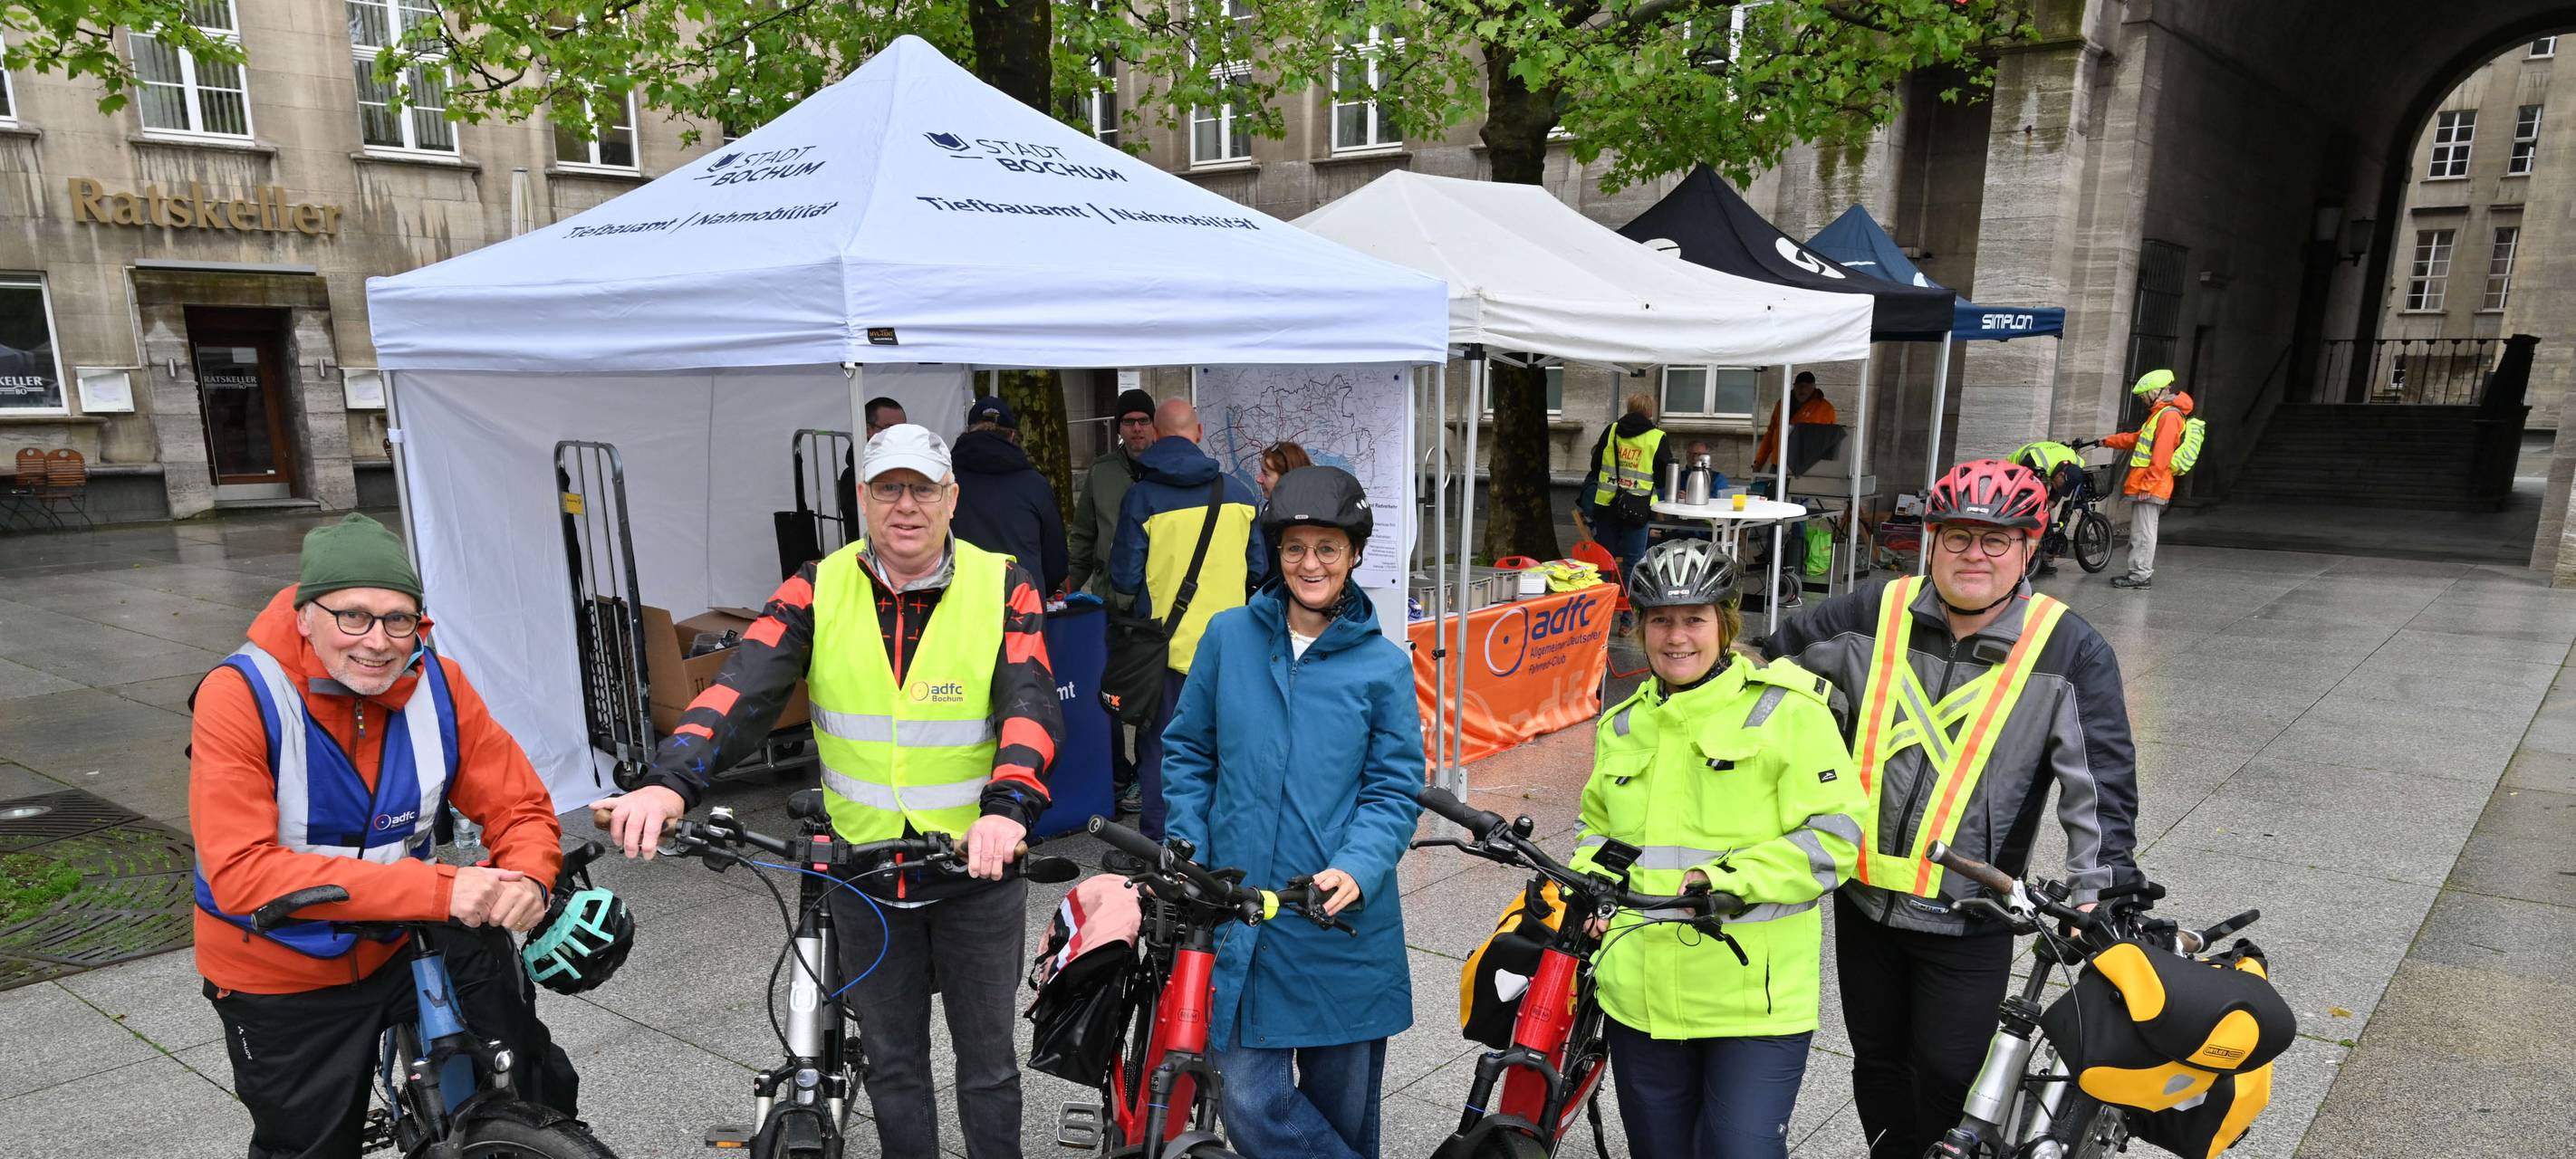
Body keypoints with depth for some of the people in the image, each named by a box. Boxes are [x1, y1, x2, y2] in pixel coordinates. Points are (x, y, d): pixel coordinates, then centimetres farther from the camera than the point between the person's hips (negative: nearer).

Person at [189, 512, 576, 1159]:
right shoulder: (240, 697, -22)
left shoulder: (436, 683, -13)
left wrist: (527, 878, -31)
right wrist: (436, 890, -39)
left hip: (406, 941, 2)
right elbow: (241, 873, -31)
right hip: (283, 982, -2)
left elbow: (521, 808, -7)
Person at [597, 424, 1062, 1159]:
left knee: (987, 1062, 14)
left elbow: (1031, 706, -22)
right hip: (863, 870, 2)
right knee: (892, 1063, 18)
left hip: (977, 867, -1)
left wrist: (1007, 807, -40)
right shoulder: (820, 591, -5)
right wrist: (671, 782, -34)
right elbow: (744, 687, -17)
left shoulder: (1002, 588, -10)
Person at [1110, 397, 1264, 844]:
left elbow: (1125, 579, -8)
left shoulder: (1140, 497, -9)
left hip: (1168, 644, -3)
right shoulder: (1239, 493, 1)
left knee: (1160, 747, 7)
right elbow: (1259, 570, 6)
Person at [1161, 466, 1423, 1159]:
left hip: (1344, 924, -1)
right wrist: (1189, 859, 0)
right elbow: (1187, 752, 9)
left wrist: (1355, 870, -19)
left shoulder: (1384, 664, -4)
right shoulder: (1229, 637, 0)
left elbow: (1394, 790, -2)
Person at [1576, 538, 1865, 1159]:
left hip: (1756, 998, -5)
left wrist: (1730, 880, -20)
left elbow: (1833, 835, -10)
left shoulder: (1786, 710, -6)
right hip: (1641, 995, 5)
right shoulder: (1624, 725, 12)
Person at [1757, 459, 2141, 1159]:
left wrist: (2098, 891, -17)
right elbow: (1778, 664, 10)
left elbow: (2102, 783, -9)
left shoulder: (2070, 653, -9)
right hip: (1864, 896, 3)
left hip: (1971, 919, -3)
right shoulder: (1876, 615, -3)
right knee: (1877, 1060, 18)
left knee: (1946, 1081, 3)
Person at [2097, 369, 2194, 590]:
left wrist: (2147, 485, -23)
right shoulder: (2160, 413, 20)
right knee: (2140, 533, 13)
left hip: (2151, 488, -10)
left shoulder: (2169, 415, -14)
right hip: (2144, 486, 10)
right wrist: (2109, 441, 36)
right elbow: (2138, 438, 34)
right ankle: (2141, 573, 18)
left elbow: (2161, 455, -21)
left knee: (2143, 534, -6)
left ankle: (2140, 576, -3)